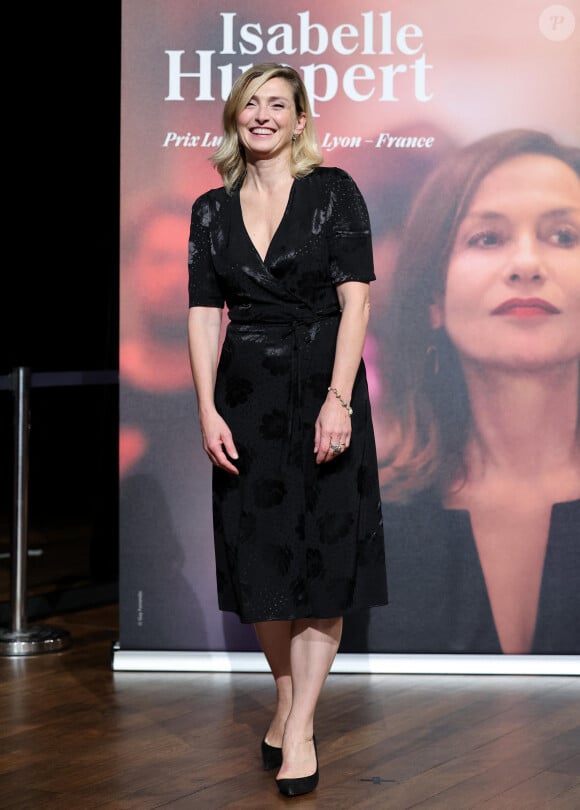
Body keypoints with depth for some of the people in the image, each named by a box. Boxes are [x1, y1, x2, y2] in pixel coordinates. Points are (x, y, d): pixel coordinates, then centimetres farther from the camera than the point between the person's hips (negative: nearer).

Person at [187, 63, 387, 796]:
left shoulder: (333, 191, -2)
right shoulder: (212, 210, 8)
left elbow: (354, 299, -8)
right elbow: (204, 314, 4)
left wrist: (338, 400, -17)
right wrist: (207, 411, -7)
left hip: (322, 388, -3)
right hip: (246, 394, 3)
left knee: (322, 554, -2)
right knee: (257, 552, 7)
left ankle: (300, 727, 3)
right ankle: (284, 694, 26)